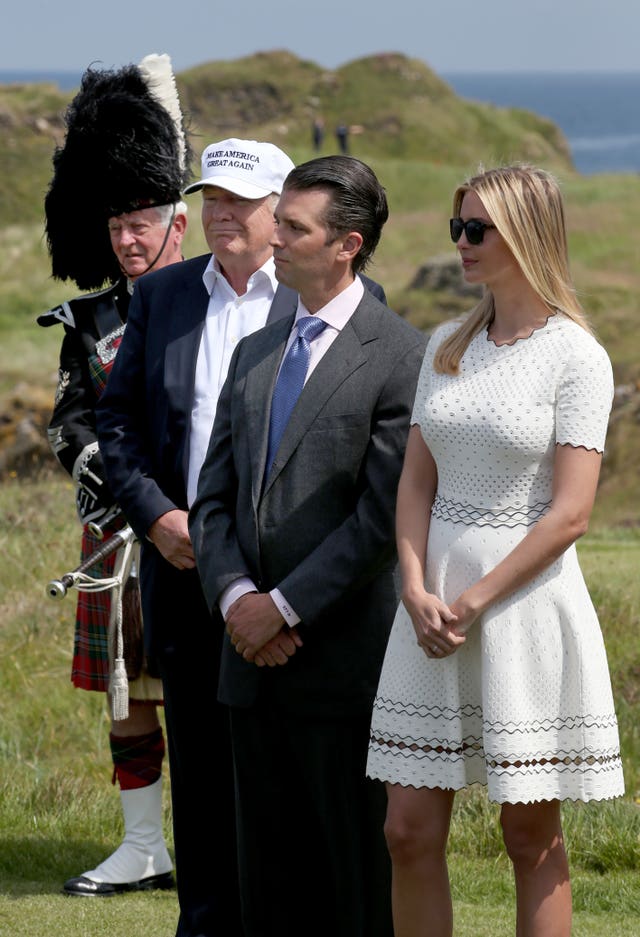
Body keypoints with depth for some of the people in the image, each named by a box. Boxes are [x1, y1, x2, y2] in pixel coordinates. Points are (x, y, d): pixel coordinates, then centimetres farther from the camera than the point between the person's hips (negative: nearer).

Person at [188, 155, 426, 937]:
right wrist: (235, 595, -5)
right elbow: (214, 497, 13)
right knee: (268, 869, 10)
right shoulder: (253, 353, 16)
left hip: (346, 661, -7)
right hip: (256, 661, 7)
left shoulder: (401, 357, -7)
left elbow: (386, 514, -13)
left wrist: (286, 606, -13)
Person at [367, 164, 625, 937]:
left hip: (525, 601, -5)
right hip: (433, 599, 5)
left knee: (531, 835, 3)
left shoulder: (575, 357, -7)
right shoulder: (447, 346, 10)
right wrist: (417, 593, -7)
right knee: (410, 831, 3)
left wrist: (474, 602, -14)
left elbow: (569, 513, -12)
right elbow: (415, 481, 9)